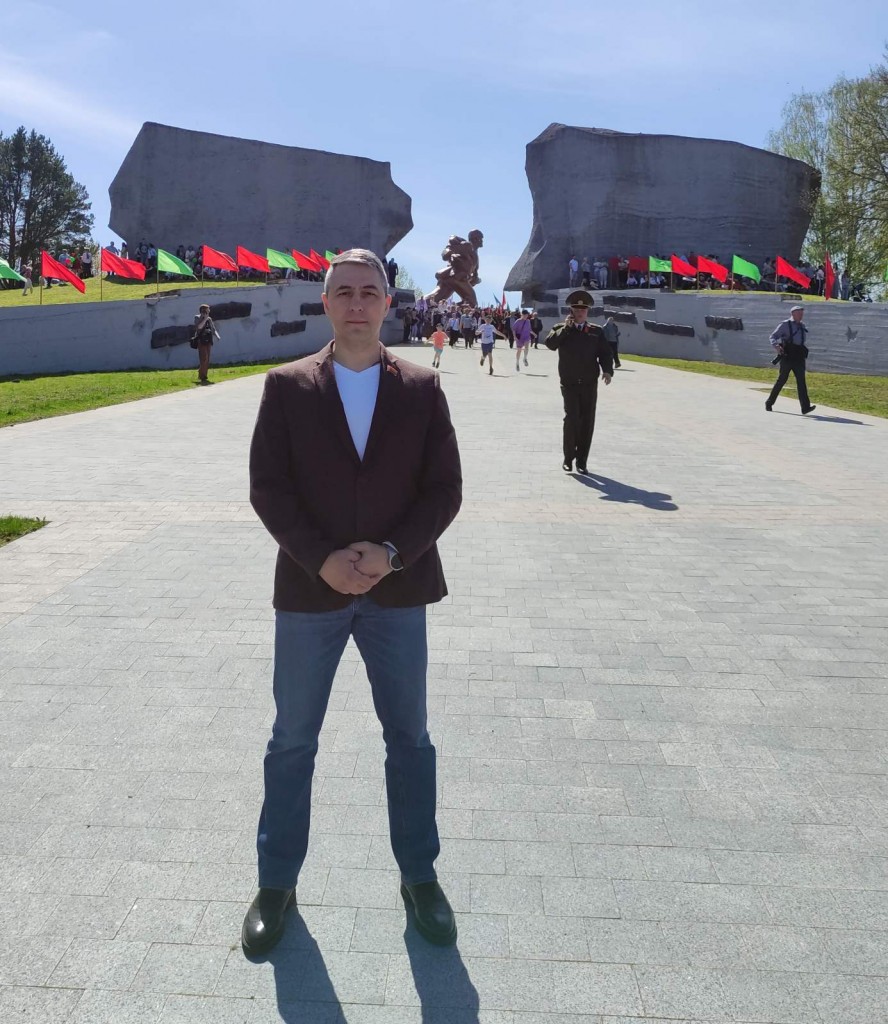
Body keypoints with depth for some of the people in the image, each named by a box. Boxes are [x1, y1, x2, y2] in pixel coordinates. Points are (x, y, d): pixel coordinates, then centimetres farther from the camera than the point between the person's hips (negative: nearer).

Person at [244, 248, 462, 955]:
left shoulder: (422, 387, 1)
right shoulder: (287, 386, 0)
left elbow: (445, 488, -2)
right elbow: (267, 486, -5)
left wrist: (391, 551, -15)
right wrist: (321, 560, -16)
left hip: (399, 589, 1)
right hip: (309, 590, 0)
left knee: (410, 738, 13)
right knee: (292, 741, 12)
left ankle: (419, 876, 32)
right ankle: (277, 883, 31)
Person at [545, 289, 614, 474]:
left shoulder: (596, 331, 11)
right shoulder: (561, 329, 7)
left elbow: (605, 353, 7)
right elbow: (550, 343, -10)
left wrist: (608, 370, -9)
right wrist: (566, 327, -11)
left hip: (589, 384, 2)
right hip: (569, 384, -2)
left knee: (587, 422, 3)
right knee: (571, 419, -10)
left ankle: (582, 461, 12)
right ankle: (568, 458, 5)